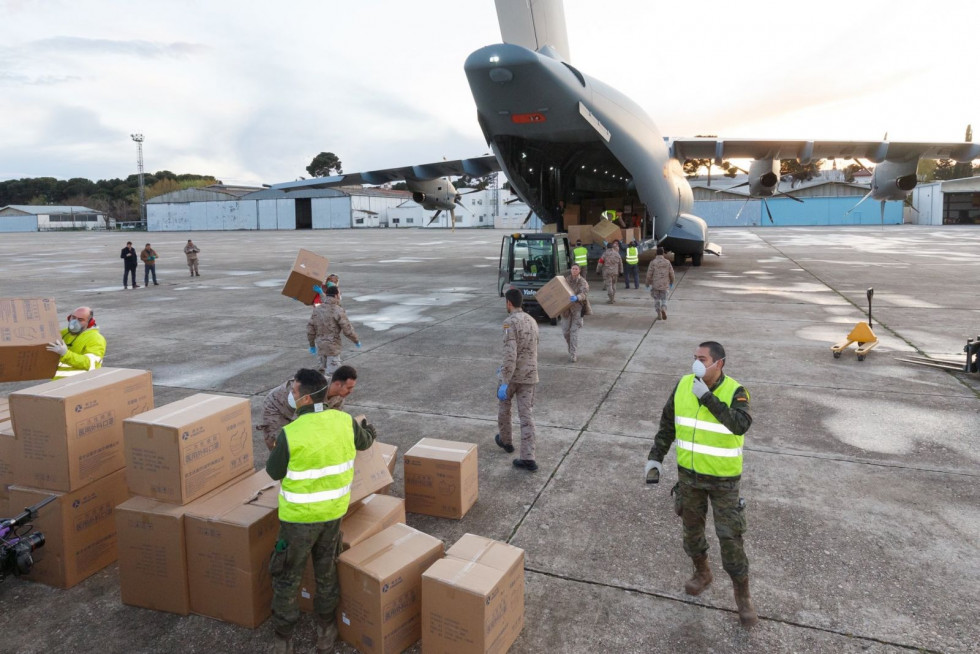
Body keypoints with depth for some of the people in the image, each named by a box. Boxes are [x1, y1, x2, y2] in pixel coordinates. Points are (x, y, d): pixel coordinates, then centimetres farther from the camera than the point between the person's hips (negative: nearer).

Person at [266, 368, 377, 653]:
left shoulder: (290, 434, -24)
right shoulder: (345, 421, -10)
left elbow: (274, 471, -8)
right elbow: (365, 442, 12)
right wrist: (366, 427, 35)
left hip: (299, 516, -4)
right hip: (334, 511, 4)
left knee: (288, 576, 16)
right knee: (327, 571, 21)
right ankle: (325, 629, 35)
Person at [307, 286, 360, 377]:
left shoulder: (317, 309, 3)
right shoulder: (338, 311, -15)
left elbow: (310, 328, 6)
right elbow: (347, 330, -12)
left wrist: (312, 344, 17)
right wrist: (357, 341, 4)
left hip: (320, 345, 6)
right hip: (333, 346, -6)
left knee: (323, 370, 20)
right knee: (332, 373, 0)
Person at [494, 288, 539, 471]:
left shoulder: (510, 323, -16)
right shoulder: (532, 321, 10)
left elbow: (510, 354, -25)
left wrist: (504, 382, -24)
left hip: (513, 375, -5)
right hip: (530, 375, 5)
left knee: (504, 405, 22)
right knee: (526, 415, 3)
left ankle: (505, 440, 42)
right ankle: (528, 459, -2)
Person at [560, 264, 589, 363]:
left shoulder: (583, 282, -8)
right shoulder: (566, 280, 5)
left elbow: (584, 294, -26)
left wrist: (577, 298, -45)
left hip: (577, 308, -4)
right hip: (566, 309, 4)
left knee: (574, 331, -8)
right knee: (565, 331, 5)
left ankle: (573, 355, -3)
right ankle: (572, 349, 31)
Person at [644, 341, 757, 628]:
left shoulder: (734, 392, -18)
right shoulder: (683, 386, -7)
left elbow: (741, 425, -36)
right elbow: (667, 424, 3)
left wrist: (707, 397, -35)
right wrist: (656, 457, 0)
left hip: (723, 477, -4)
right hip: (689, 472, 4)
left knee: (730, 536, 2)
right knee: (692, 527, 18)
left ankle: (742, 596, 22)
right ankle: (702, 573, 43)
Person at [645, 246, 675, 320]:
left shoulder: (653, 262, -9)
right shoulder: (667, 262, -3)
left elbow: (649, 275, -10)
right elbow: (671, 274, 1)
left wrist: (647, 284, 2)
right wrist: (671, 282, 17)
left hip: (655, 285, -1)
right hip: (664, 285, 1)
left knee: (657, 300, 15)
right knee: (664, 300, 10)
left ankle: (659, 314, 15)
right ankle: (663, 309, -18)